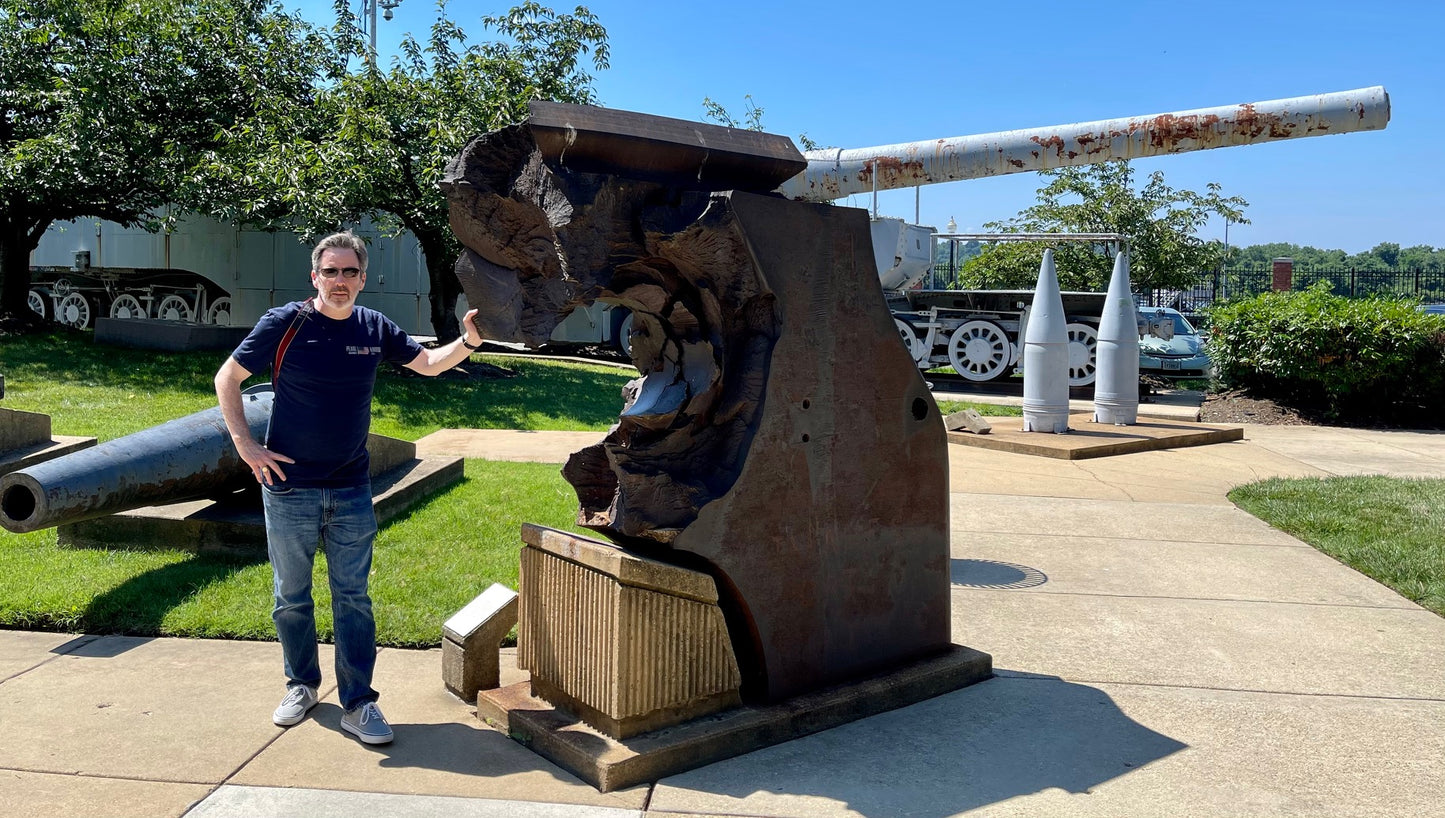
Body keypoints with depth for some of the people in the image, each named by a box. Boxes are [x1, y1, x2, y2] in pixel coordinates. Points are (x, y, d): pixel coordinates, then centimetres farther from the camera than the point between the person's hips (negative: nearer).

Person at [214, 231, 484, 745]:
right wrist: (245, 445, -7)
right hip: (289, 487, -2)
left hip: (351, 490, 2)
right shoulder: (284, 324, -8)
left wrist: (469, 342, -8)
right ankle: (302, 685, 31)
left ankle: (357, 703, 10)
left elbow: (428, 363, 11)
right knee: (292, 595, 12)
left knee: (352, 596, 4)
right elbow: (227, 379, 0)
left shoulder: (375, 329, 1)